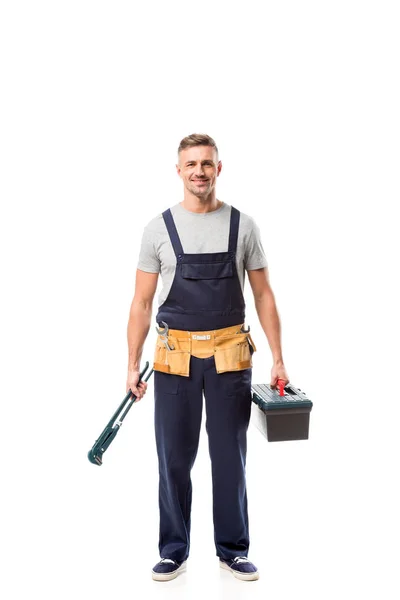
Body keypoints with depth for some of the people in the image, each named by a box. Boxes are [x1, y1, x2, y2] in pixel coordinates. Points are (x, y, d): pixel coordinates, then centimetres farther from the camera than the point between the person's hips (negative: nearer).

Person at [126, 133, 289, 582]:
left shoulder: (243, 226, 2)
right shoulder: (159, 228, 1)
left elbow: (263, 295, 3)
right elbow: (142, 302, 2)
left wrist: (277, 358, -3)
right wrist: (133, 365, -2)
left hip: (229, 359, 0)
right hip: (175, 358, 0)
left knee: (230, 458, 9)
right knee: (174, 460, 9)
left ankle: (232, 550, 26)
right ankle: (173, 551, 25)